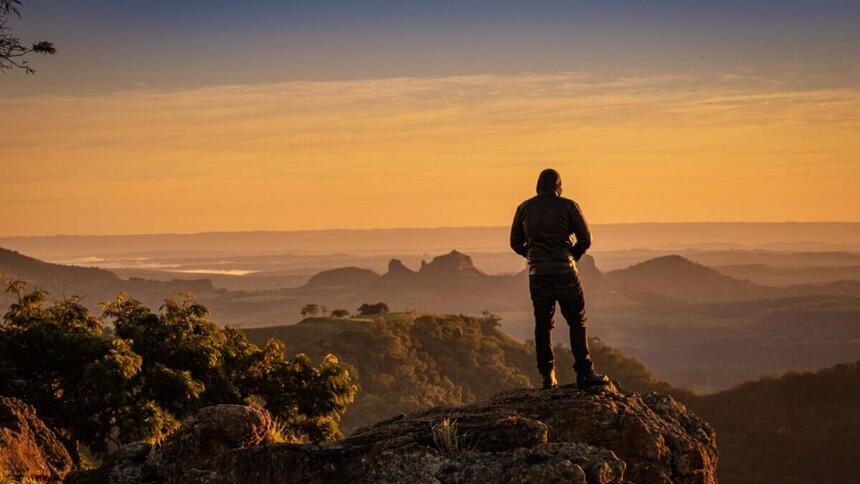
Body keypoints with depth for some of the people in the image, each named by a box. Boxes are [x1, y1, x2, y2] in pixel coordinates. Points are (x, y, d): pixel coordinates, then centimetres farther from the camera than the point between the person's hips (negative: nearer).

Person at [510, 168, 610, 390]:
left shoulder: (524, 208, 7)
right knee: (577, 323, 4)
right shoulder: (568, 206, -2)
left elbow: (516, 243, 10)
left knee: (542, 325, 10)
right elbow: (585, 239, -3)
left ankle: (548, 376, 8)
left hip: (537, 274, 3)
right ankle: (584, 373, 0)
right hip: (565, 273, -3)